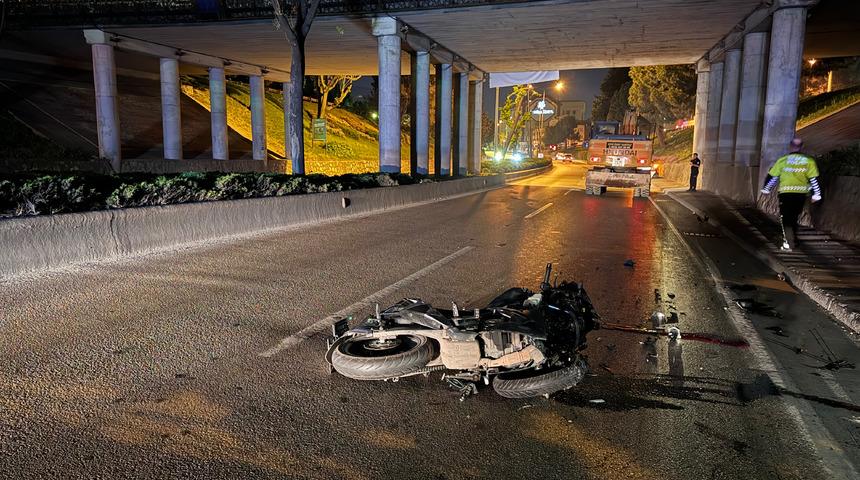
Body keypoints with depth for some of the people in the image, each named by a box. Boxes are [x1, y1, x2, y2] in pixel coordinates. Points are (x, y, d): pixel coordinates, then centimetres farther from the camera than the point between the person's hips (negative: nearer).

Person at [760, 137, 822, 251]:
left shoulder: (782, 160, 1)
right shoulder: (809, 161, 4)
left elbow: (772, 176, 5)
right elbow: (814, 179, 1)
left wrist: (766, 189, 18)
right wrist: (816, 194, 6)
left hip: (785, 193, -2)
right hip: (801, 194, 3)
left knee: (785, 218, 1)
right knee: (794, 217, 20)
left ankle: (788, 242, -11)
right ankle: (792, 238, 30)